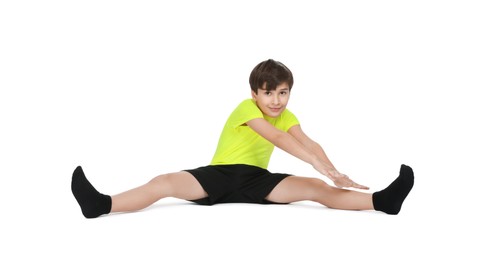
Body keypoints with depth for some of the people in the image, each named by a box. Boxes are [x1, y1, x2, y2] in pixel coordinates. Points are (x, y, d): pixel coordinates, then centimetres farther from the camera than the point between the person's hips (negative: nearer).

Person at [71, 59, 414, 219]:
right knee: (165, 183, -25)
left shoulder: (286, 115, 5)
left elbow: (308, 143, -11)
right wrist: (319, 164, -39)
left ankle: (381, 201, -28)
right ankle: (102, 205, -34)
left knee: (315, 189, -19)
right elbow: (277, 138, -28)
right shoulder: (247, 108, -12)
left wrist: (334, 173, -29)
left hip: (257, 178, 3)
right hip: (221, 174, -3)